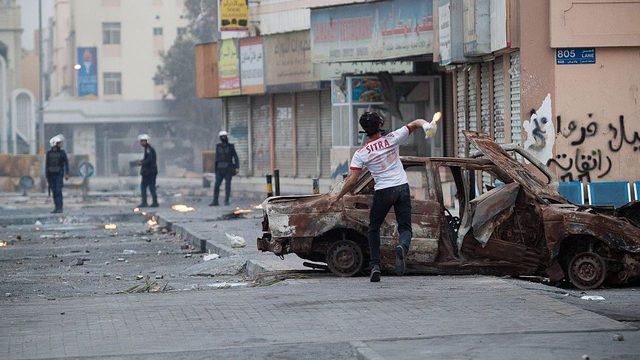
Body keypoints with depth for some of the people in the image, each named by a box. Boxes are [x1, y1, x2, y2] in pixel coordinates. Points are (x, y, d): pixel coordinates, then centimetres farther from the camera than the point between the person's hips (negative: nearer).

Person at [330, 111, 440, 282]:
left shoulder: (360, 154, -5)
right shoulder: (392, 138, -1)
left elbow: (352, 180, -8)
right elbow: (415, 123, -1)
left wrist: (338, 197, 2)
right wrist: (426, 124, -21)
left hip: (382, 192, -1)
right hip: (402, 188, 1)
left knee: (374, 228, 16)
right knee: (405, 228, 4)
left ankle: (375, 266, 5)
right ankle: (402, 247, -30)